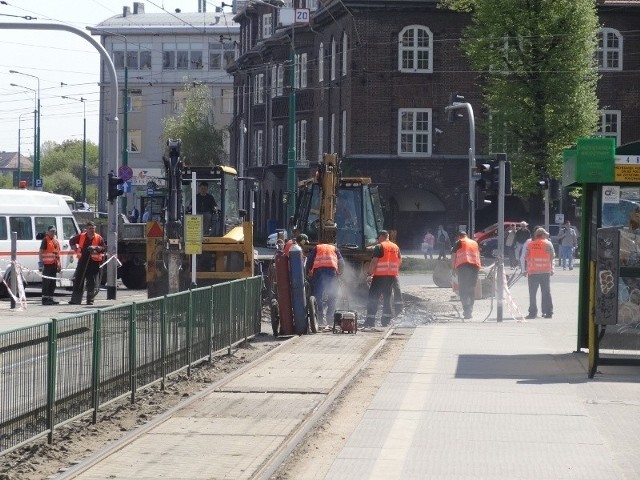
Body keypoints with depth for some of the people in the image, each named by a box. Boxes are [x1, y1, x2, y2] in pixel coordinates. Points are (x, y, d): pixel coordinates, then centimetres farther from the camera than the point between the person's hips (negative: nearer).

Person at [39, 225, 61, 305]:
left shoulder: (56, 241, 18)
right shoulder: (45, 240, -6)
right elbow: (41, 252, -12)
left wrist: (59, 265, 20)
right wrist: (41, 262, -19)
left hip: (54, 264, 8)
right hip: (47, 265, -8)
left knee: (53, 283, 11)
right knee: (46, 282, -7)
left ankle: (50, 298, 17)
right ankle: (45, 299, -7)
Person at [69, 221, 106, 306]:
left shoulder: (98, 238, 1)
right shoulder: (81, 236, 5)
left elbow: (104, 248, -1)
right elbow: (71, 241, 18)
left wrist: (96, 248, -17)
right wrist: (75, 248, 4)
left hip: (94, 263, -2)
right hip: (82, 261, 2)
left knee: (92, 282, 0)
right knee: (78, 281, 2)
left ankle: (90, 300, 8)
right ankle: (75, 300, 6)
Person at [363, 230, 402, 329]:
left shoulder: (379, 247, -8)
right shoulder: (396, 247, 13)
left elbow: (374, 262, -14)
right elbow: (400, 262, 17)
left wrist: (370, 274, -13)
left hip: (380, 276, -6)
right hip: (392, 276, 7)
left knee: (373, 298, -4)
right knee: (387, 298, 15)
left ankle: (370, 320, -11)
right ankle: (386, 320, 13)